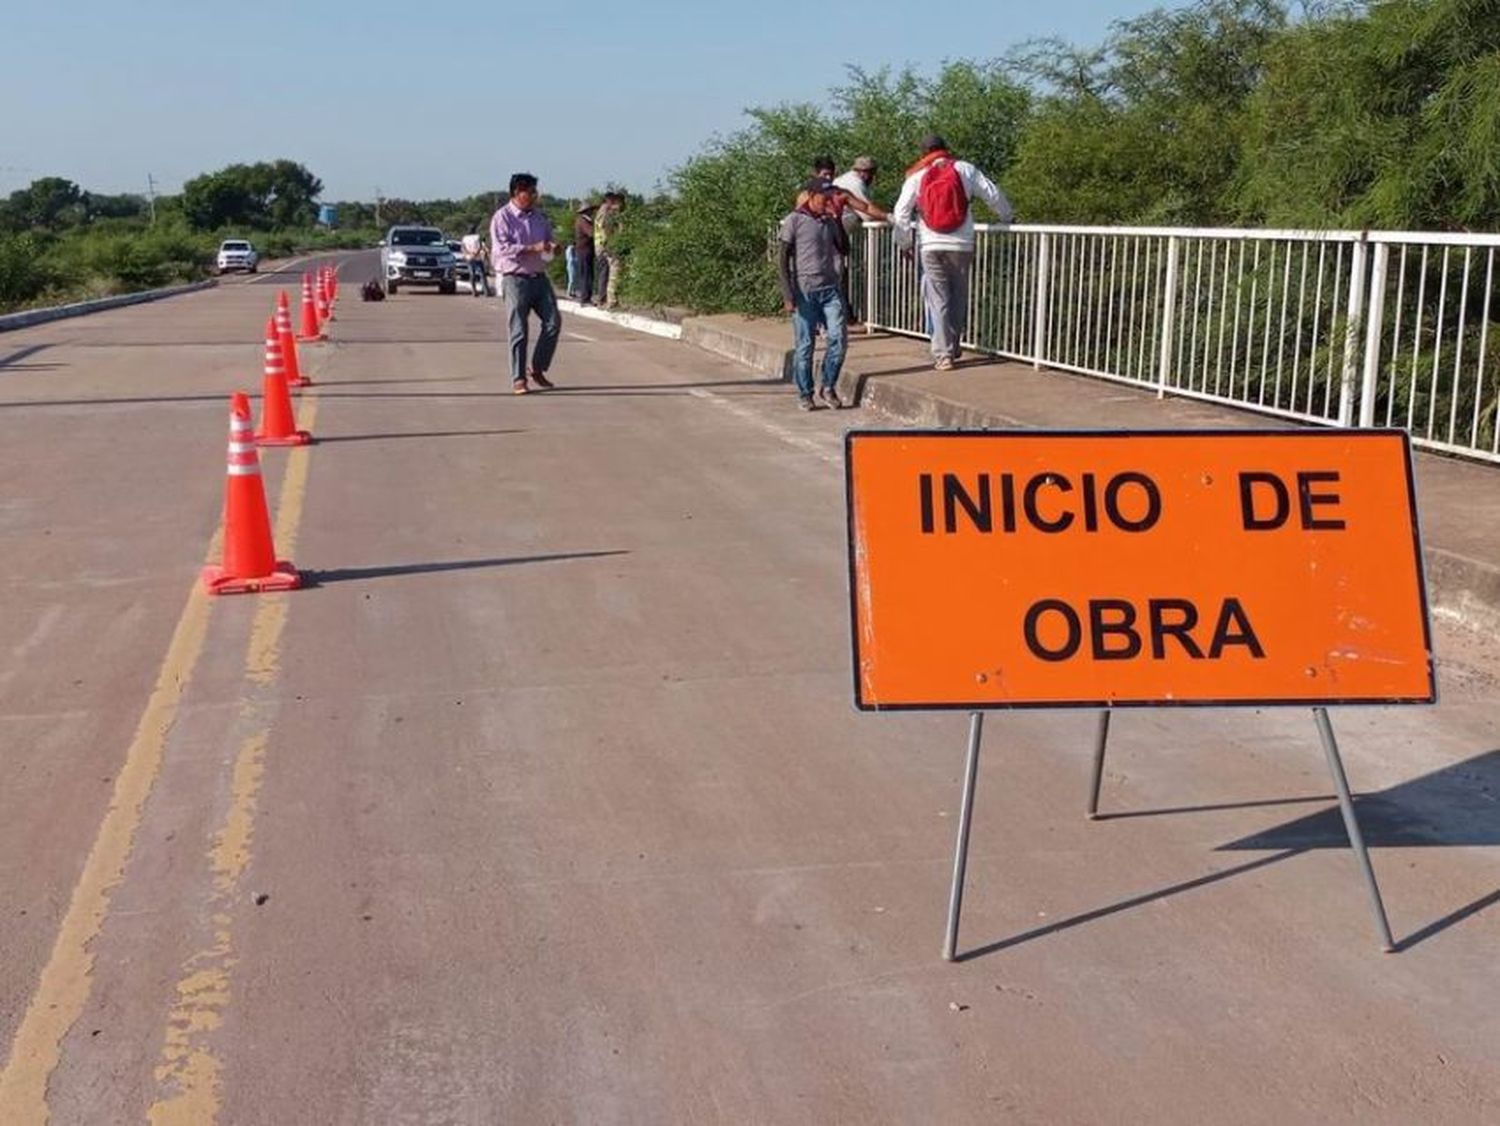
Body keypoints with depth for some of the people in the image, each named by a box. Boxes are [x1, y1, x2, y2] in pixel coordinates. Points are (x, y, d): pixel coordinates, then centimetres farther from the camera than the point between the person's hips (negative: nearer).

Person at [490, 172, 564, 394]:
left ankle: (537, 369, 14)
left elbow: (550, 238, 24)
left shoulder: (540, 216, 12)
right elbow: (502, 248, -16)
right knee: (518, 331, -4)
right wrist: (533, 248, -23)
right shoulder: (502, 217, -6)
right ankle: (518, 379, 3)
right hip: (515, 279, -6)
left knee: (553, 322, 0)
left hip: (539, 277, 6)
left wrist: (553, 246, -1)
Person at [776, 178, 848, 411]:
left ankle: (828, 387, 10)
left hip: (830, 289, 4)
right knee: (804, 344, 0)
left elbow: (843, 249, 14)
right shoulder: (794, 221, -2)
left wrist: (838, 219, 6)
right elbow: (782, 259, -5)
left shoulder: (829, 222, 14)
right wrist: (788, 295, -12)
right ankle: (804, 394, 12)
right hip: (804, 291, -4)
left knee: (838, 338, -6)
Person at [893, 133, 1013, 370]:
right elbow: (993, 195, 7)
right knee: (959, 298, 15)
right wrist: (1007, 217, 24)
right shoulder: (964, 169, 3)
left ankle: (943, 354, -3)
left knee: (938, 300, 3)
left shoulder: (917, 176, 4)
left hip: (930, 246, 0)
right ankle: (953, 347, 22)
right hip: (961, 245, 0)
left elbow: (901, 213, 5)